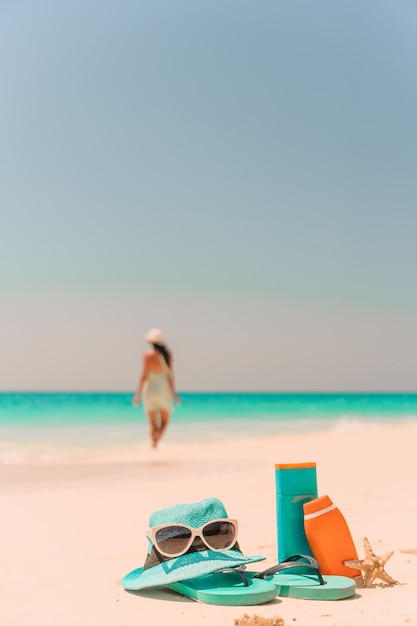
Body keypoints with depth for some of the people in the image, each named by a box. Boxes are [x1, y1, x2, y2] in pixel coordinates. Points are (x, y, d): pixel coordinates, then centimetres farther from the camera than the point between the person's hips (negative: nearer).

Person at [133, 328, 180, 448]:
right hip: (164, 389, 1)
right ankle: (156, 439, -15)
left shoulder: (148, 355, -7)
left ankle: (154, 443, -3)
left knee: (153, 423, 8)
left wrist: (138, 393, -6)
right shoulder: (167, 354, -2)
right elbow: (170, 374, -4)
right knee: (165, 421, 11)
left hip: (150, 388, -1)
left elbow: (144, 375, -10)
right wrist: (174, 392, 1)